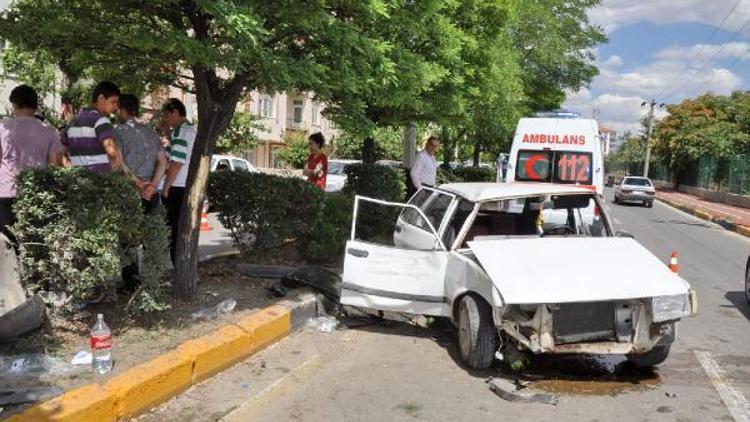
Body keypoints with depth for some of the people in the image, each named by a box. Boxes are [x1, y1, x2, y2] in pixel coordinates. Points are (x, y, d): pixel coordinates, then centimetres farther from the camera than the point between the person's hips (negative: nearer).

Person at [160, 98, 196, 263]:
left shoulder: (181, 130, -12)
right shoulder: (193, 130, 17)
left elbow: (176, 162, -18)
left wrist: (165, 188, -13)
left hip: (178, 188, -9)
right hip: (189, 188, 9)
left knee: (176, 232, -4)